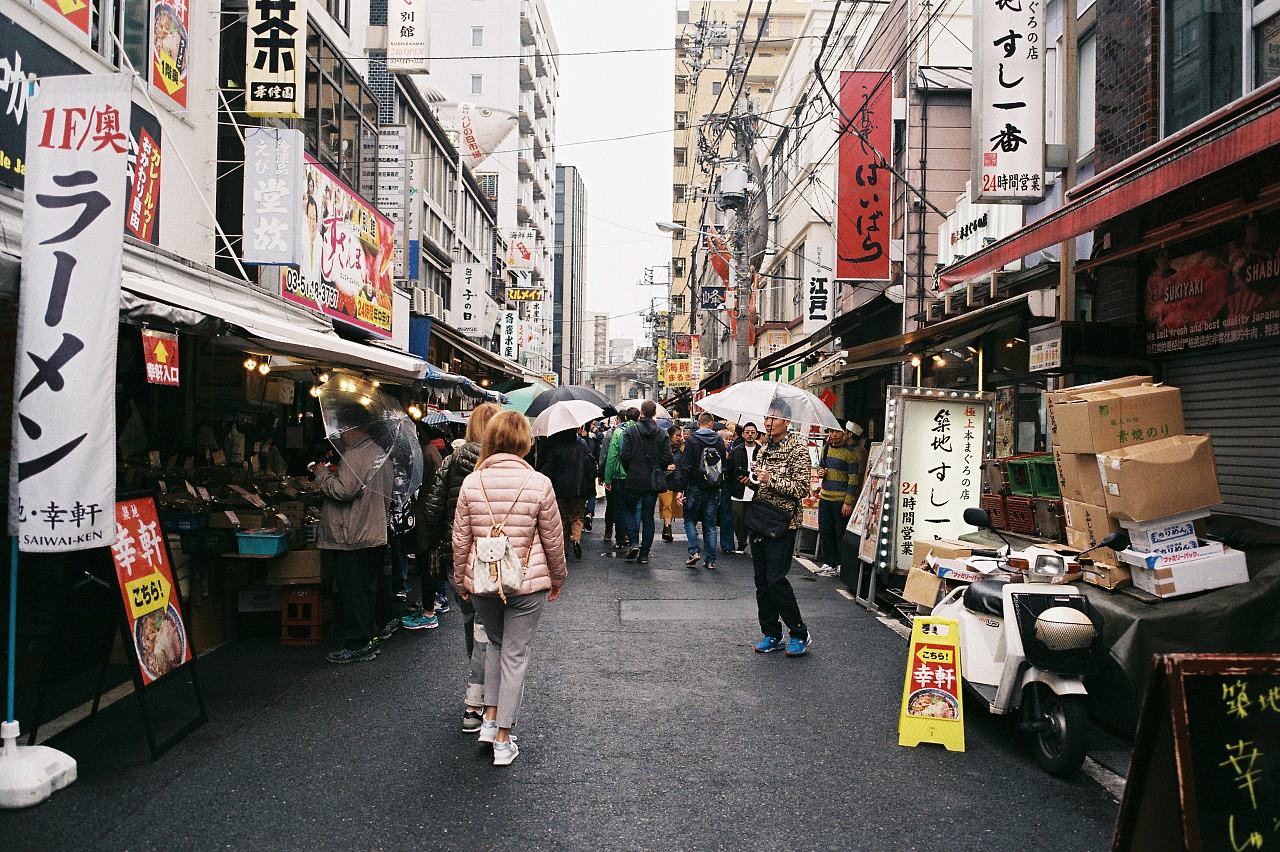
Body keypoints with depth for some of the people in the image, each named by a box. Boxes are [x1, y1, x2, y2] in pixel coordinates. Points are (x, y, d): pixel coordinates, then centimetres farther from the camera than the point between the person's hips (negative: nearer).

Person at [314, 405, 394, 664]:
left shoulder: (354, 455, -18)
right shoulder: (379, 452, 12)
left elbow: (343, 491, -24)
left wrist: (322, 474, -7)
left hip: (352, 539, -9)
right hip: (376, 535, 9)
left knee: (352, 594, 0)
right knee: (367, 590, 17)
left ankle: (358, 645, 6)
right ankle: (370, 639, 24)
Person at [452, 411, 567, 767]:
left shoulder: (472, 482, -6)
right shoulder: (538, 483, -13)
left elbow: (461, 539, 0)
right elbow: (553, 540, -5)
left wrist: (461, 580, 14)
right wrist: (558, 578, 11)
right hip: (526, 583, -3)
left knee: (495, 644, 26)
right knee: (515, 656, 8)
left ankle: (490, 719, 23)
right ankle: (503, 740, 15)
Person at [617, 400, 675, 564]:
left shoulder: (631, 431, -7)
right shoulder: (662, 434, 0)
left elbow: (624, 455, -12)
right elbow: (667, 458, -5)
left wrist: (630, 470, 6)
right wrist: (657, 469, 12)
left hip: (634, 480, -2)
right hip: (653, 481, 2)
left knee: (629, 509, 16)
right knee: (648, 516, 8)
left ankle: (634, 542, -2)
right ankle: (644, 554, 8)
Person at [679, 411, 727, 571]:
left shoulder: (692, 440, -7)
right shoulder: (719, 440, 4)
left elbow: (686, 466, -11)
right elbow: (724, 465, 10)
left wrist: (681, 488, -9)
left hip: (695, 487, -3)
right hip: (714, 490, 3)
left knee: (690, 519, 11)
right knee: (710, 524, 8)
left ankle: (694, 552, -4)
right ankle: (710, 560, 8)